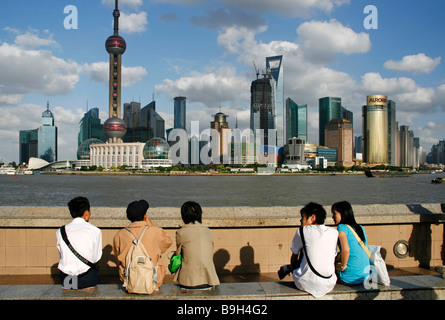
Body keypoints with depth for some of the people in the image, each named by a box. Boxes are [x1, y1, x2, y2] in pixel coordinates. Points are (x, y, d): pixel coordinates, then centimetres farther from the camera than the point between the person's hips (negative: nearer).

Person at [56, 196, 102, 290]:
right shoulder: (95, 231, -8)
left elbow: (61, 255, 7)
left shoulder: (60, 232, 0)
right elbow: (96, 258, -2)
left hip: (66, 280, 3)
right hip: (87, 280, -3)